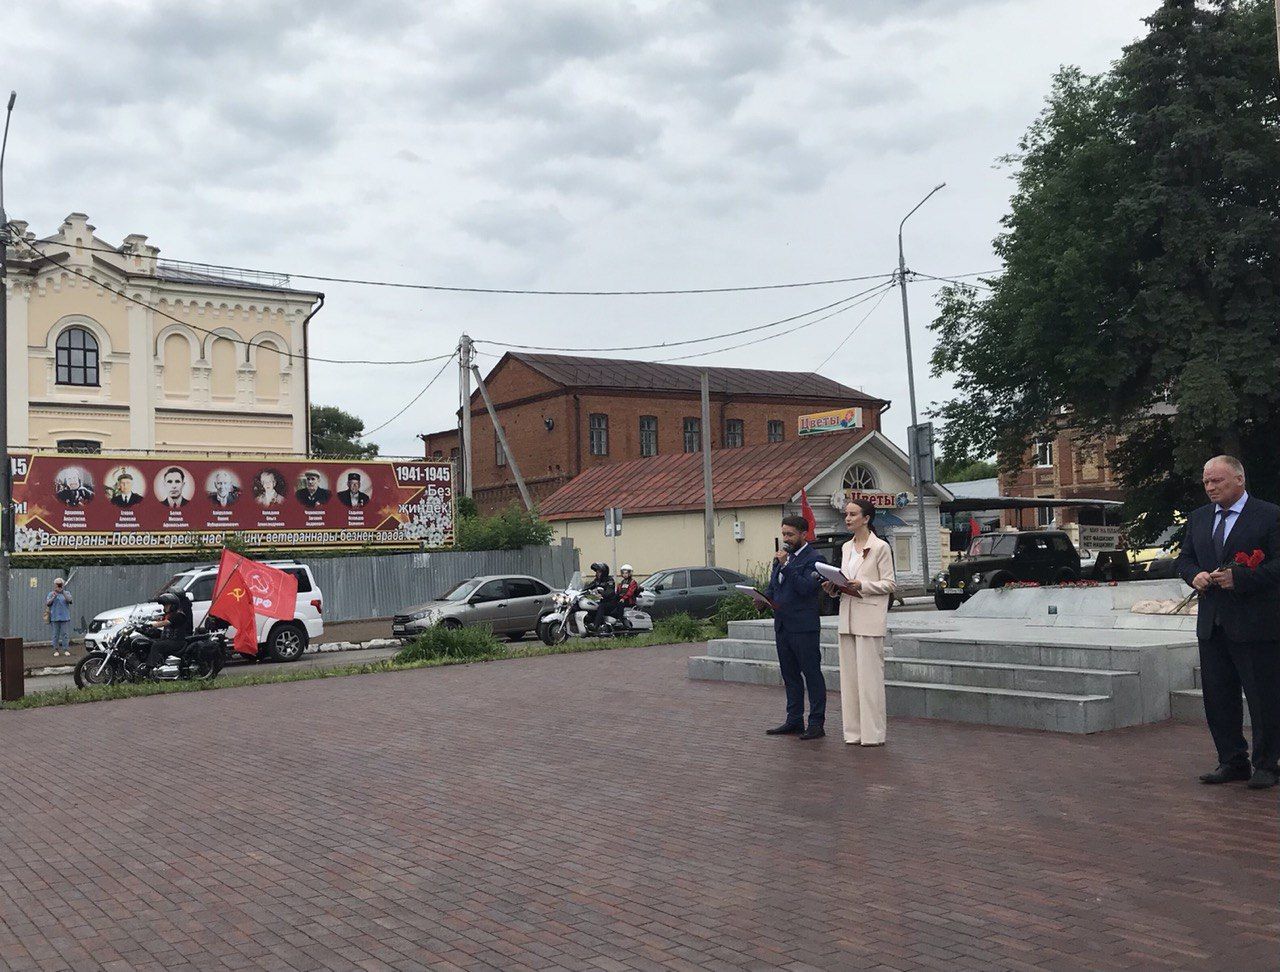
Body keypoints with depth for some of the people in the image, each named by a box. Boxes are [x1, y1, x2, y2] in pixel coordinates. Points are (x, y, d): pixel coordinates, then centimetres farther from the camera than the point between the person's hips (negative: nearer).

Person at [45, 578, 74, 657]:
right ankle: (56, 650, 9)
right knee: (55, 635, 3)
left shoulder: (67, 593, 8)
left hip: (65, 617, 0)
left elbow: (69, 600, -11)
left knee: (65, 634, -2)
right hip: (55, 617, 0)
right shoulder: (51, 594, 9)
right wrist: (54, 597, -17)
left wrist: (63, 592, -20)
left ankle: (66, 650, 3)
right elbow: (48, 603, -2)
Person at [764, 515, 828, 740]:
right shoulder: (782, 557, 15)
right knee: (790, 675, 14)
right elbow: (772, 585, 21)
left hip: (804, 627, -8)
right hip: (782, 626, 8)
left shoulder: (814, 559, -10)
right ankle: (794, 721, 22)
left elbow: (805, 588, -21)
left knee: (812, 675, -1)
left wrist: (786, 565, -21)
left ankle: (816, 724, 4)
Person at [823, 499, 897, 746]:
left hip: (869, 618, -7)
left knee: (869, 675, -6)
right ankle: (854, 732, 14)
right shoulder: (846, 548, 15)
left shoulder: (880, 547, -6)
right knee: (849, 676, 8)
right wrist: (835, 587, 1)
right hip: (848, 618, 7)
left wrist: (862, 585, -20)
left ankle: (872, 733, 1)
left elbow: (889, 584, -8)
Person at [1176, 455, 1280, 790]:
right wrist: (1195, 575, -3)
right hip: (1212, 624, 6)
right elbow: (1184, 559, 18)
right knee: (1218, 697, 10)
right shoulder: (1198, 518, 13)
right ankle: (1232, 762, 21)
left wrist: (1239, 578, -21)